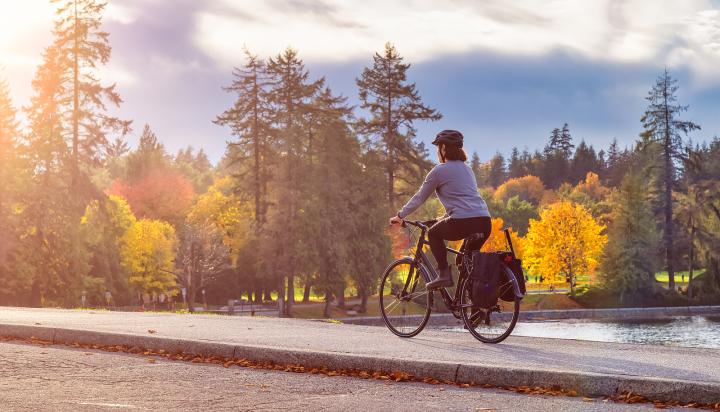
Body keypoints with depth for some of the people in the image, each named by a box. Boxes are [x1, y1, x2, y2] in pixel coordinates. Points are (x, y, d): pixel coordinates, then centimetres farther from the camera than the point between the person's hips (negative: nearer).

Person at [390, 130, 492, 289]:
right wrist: (446, 216, 50)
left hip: (463, 223, -6)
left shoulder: (439, 171, 4)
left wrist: (400, 216, 23)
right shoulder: (467, 168, 24)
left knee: (433, 234, 21)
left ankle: (444, 274, 7)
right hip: (485, 223, 6)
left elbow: (419, 198, 11)